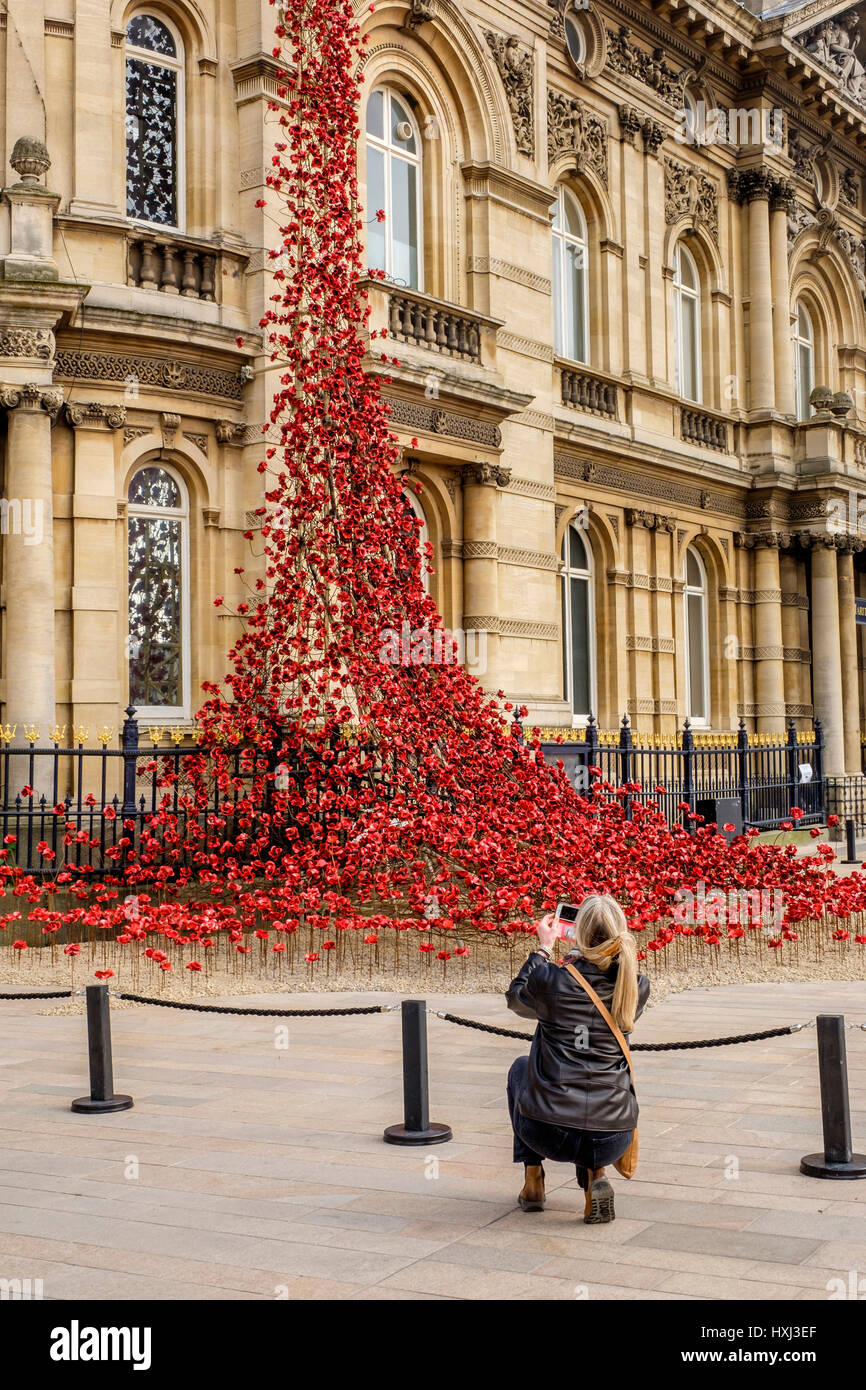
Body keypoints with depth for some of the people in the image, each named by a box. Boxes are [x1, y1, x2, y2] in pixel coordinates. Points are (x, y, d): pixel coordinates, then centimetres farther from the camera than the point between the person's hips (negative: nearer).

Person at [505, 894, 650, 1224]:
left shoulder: (551, 980, -9)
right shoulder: (638, 987, -3)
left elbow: (516, 996, 16)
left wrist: (543, 948, 26)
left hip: (548, 1134, -1)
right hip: (612, 1140, 2)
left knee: (521, 1068, 32)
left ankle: (533, 1181, 29)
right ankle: (594, 1176, 14)